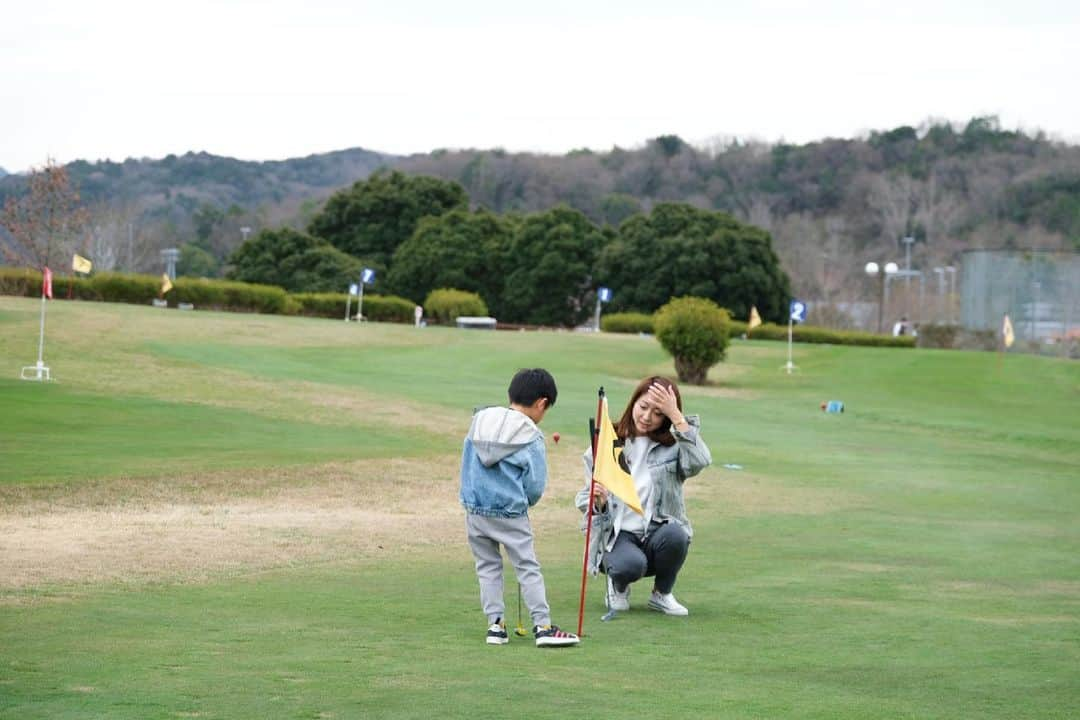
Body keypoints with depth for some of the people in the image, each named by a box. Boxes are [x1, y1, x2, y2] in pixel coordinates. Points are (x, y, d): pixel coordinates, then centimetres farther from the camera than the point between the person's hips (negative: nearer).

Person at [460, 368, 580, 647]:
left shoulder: (479, 422, 5)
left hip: (475, 511, 5)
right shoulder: (532, 439, -10)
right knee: (528, 568, 4)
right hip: (510, 514, -5)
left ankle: (495, 624, 13)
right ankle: (543, 626, 2)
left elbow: (467, 467, 11)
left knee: (488, 566, 15)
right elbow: (535, 486, -9)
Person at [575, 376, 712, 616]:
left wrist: (676, 416, -21)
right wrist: (597, 502, -21)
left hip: (657, 533, 2)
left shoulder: (673, 446, 1)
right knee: (630, 565, -36)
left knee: (674, 534, -34)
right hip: (617, 535, -1)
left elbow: (699, 461, -22)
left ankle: (662, 594, -2)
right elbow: (587, 501, 3)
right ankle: (618, 586, 5)